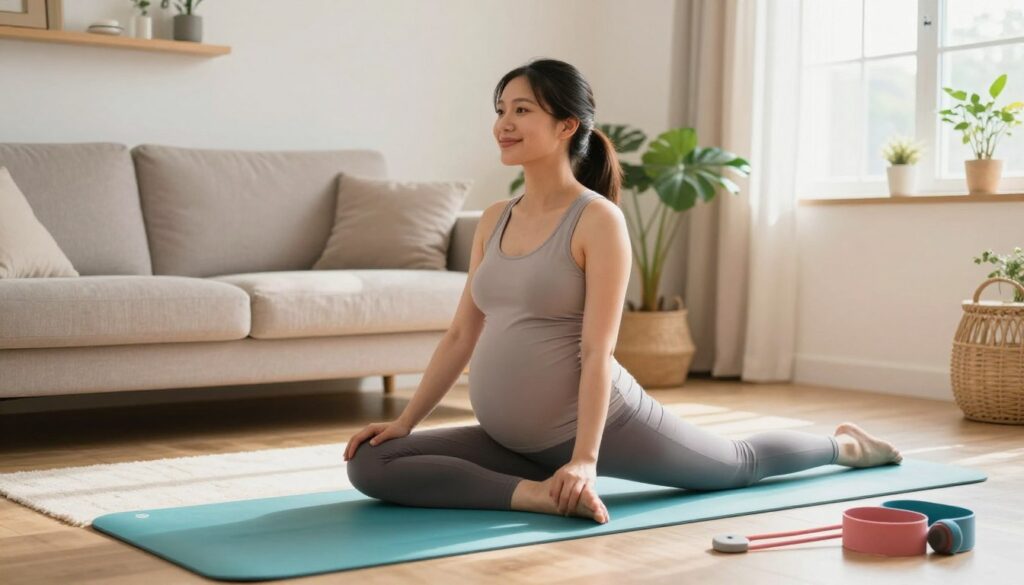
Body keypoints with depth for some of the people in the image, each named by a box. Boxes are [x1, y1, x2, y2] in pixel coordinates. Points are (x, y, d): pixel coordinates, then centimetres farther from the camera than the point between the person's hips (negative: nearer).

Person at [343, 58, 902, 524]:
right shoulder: (493, 220, 5)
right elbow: (461, 334, 8)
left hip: (602, 420, -6)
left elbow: (598, 352, -19)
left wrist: (585, 458, -26)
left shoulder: (599, 219, -15)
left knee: (739, 462, 17)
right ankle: (542, 491, -10)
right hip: (512, 439, 6)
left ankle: (842, 444, 45)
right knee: (370, 464, -13)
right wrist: (404, 420, 2)